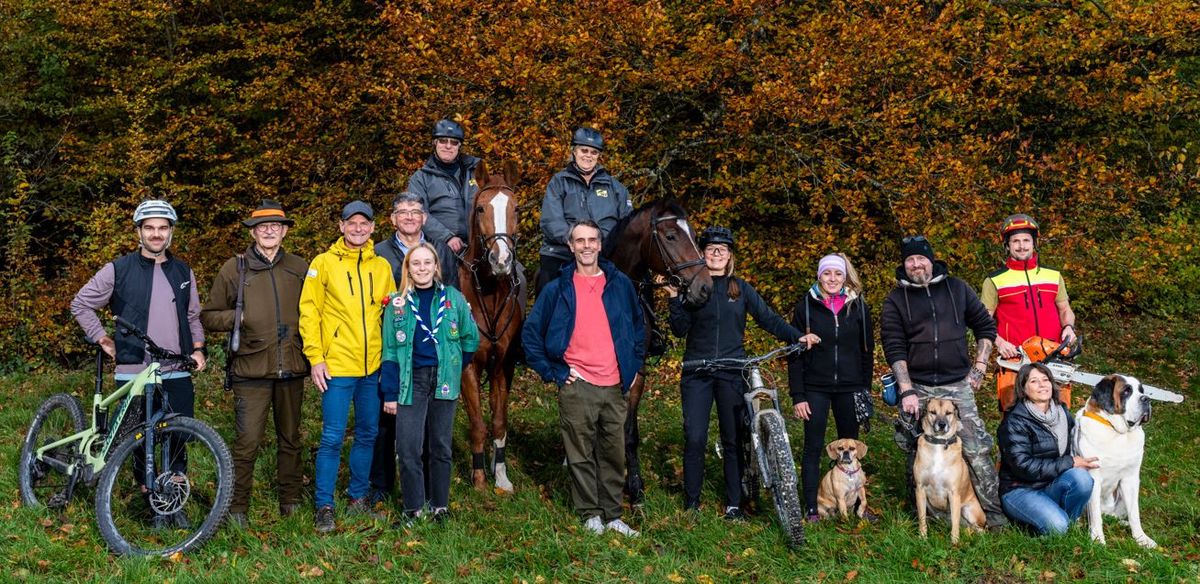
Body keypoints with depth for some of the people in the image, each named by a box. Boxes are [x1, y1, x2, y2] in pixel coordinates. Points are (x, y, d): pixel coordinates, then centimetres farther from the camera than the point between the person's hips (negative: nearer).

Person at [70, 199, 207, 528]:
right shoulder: (118, 270, 2)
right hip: (133, 374, -2)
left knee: (179, 441, 1)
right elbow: (81, 304, 11)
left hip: (177, 374, 2)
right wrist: (102, 339, 4)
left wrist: (198, 348, 7)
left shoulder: (183, 273, 12)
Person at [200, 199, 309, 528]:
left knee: (290, 439, 13)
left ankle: (290, 501, 26)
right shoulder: (235, 268, 3)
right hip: (252, 369, -3)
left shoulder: (299, 268, 9)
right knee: (247, 442, -5)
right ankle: (237, 508, 9)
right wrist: (238, 317, -10)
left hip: (291, 369, 3)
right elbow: (209, 316, 7)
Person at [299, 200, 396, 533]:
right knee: (333, 437, -2)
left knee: (368, 434, 12)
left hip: (374, 367, 4)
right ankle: (324, 506, 9)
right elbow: (309, 311, -3)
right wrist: (315, 358, -10)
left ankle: (358, 497, 27)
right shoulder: (324, 263, -1)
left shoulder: (382, 267, 10)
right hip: (337, 365, -4)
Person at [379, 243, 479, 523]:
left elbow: (471, 339, 10)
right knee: (408, 448, -3)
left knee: (441, 446, 9)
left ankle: (440, 505, 21)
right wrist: (390, 394, -2)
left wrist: (453, 368, 6)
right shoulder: (397, 303, 2)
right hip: (410, 381, 0)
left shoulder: (453, 298, 1)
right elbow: (390, 351, 2)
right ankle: (413, 508, 10)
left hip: (443, 382, 1)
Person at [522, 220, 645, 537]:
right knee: (581, 455, 3)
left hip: (615, 386, 2)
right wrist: (553, 372, -1)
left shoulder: (621, 284, 7)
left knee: (614, 454, 9)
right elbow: (530, 334, 4)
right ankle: (590, 514, 16)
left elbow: (638, 327, 20)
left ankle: (612, 515, 21)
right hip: (577, 387, -2)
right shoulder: (558, 289, 2)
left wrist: (634, 366, 13)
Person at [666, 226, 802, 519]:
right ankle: (691, 503, 10)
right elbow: (680, 330, -3)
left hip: (732, 373, 1)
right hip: (697, 373, -1)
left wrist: (798, 336, -11)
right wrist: (674, 297, -15)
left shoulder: (741, 288, 7)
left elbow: (769, 319, 3)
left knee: (734, 440, 4)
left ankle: (733, 504, 14)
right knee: (694, 439, -4)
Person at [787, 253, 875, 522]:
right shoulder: (806, 306, -1)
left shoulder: (858, 306, 4)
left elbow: (867, 351, 9)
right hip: (815, 389, -1)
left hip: (849, 389, 2)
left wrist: (865, 389, 4)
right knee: (813, 448, 1)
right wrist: (797, 395, -7)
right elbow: (795, 354, -1)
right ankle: (811, 509, 7)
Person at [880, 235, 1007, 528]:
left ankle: (993, 512, 5)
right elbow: (894, 349, -5)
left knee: (977, 449, -4)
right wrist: (906, 391, -13)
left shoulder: (957, 288, 7)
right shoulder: (895, 300, 1)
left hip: (958, 385, 1)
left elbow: (986, 326, 14)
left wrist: (980, 367, 5)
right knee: (918, 454, 6)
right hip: (917, 388, 0)